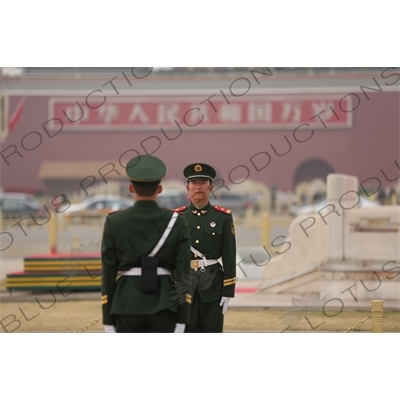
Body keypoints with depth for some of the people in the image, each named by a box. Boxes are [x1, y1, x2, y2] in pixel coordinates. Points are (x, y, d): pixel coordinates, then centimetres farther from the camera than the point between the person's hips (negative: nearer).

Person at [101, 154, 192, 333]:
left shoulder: (114, 222, -3)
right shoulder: (176, 223, -2)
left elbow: (108, 273, -2)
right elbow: (183, 273, -4)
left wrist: (108, 320, 2)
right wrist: (181, 319, -1)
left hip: (127, 306, 0)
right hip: (164, 306, 0)